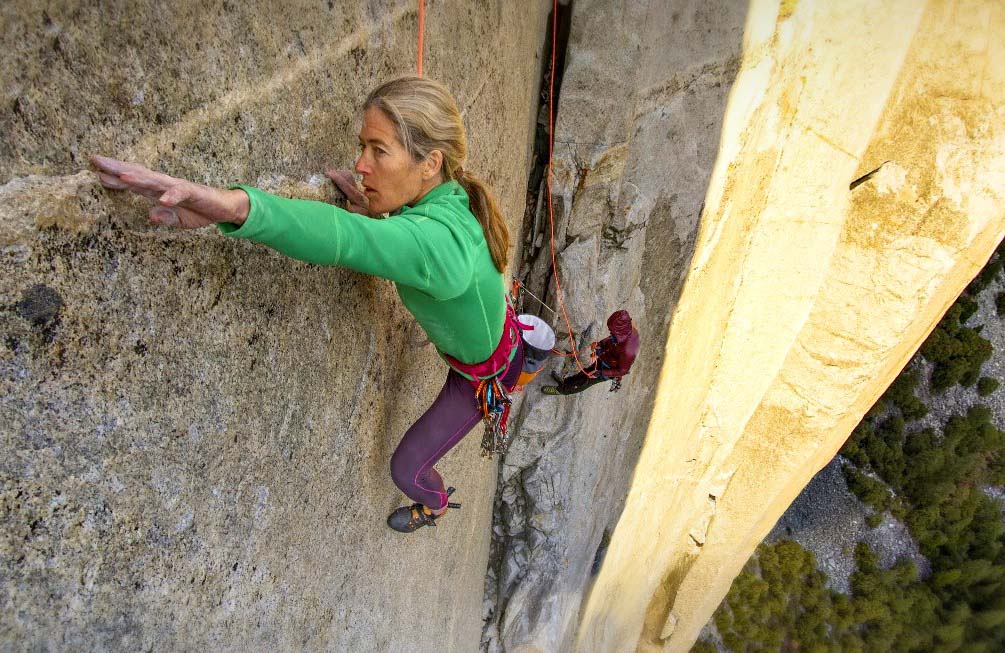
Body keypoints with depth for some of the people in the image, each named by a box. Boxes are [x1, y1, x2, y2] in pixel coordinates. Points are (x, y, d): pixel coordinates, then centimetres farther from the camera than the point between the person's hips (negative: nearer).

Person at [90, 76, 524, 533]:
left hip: (485, 374, -7)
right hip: (499, 336, 7)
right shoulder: (446, 195, -20)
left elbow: (343, 239, -66)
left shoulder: (436, 239, -47)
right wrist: (375, 219, -20)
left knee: (407, 468, 13)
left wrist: (235, 205, -82)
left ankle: (434, 506, 49)